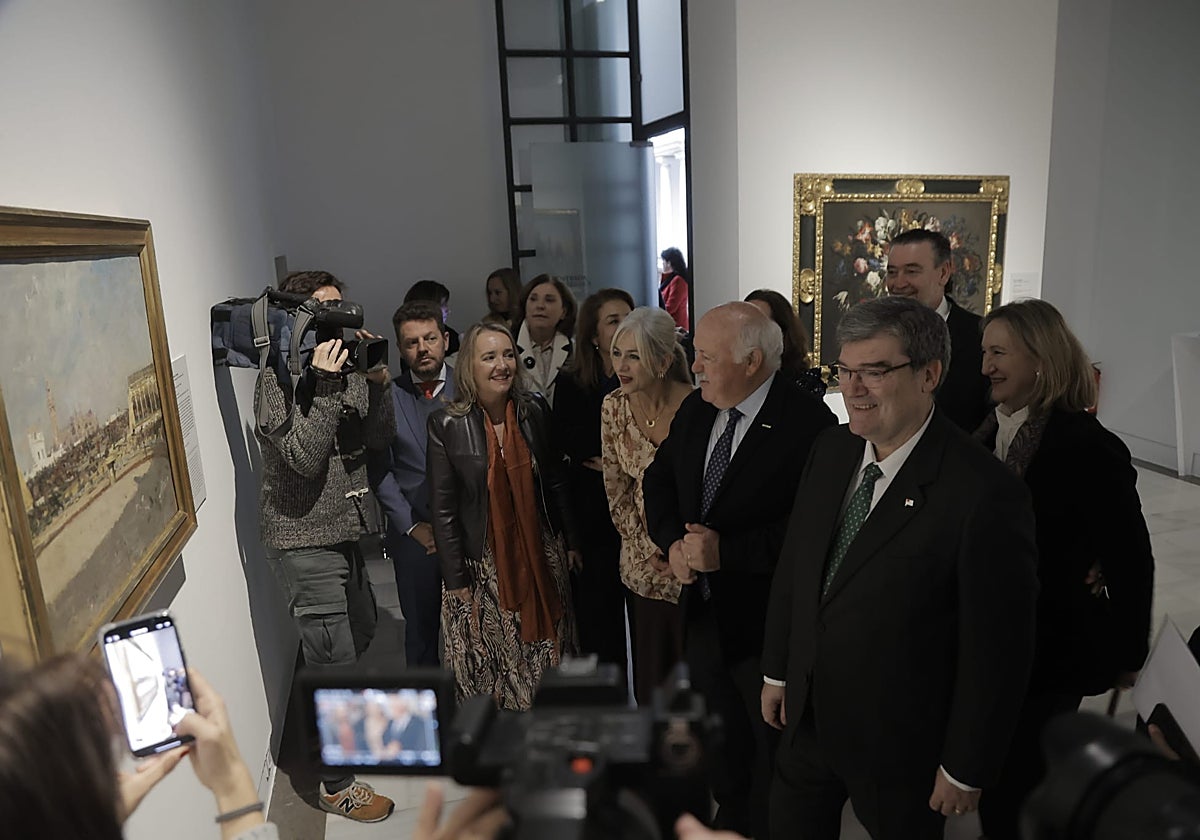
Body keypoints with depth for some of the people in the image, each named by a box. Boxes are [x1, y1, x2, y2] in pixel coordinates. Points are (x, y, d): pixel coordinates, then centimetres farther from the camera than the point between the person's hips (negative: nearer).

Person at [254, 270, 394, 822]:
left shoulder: (345, 368, 6)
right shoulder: (279, 379, -15)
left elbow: (378, 440, 1)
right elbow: (304, 459, -25)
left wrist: (377, 380, -12)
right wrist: (325, 385, -28)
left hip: (342, 533, 8)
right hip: (304, 541, -8)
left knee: (362, 630, 24)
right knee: (334, 658, 1)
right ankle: (335, 785, 20)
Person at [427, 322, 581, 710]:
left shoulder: (535, 411, -1)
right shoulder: (446, 424, -10)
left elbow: (556, 483, 8)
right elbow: (443, 508, -8)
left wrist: (571, 542, 10)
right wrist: (456, 580, -7)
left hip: (541, 557, 3)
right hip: (484, 564, -3)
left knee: (546, 661, 15)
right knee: (491, 668, 8)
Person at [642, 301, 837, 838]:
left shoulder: (809, 424, -23)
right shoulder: (695, 411, 0)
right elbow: (658, 481, 8)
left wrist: (725, 551, -28)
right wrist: (673, 541, -10)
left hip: (765, 621, -6)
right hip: (703, 609, 7)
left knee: (773, 743, 18)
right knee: (720, 733, 28)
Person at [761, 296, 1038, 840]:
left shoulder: (984, 494, -25)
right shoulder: (830, 452, -4)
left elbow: (997, 650, -18)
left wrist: (965, 769, -9)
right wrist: (776, 672, 11)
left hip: (900, 741, -5)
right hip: (807, 716, 6)